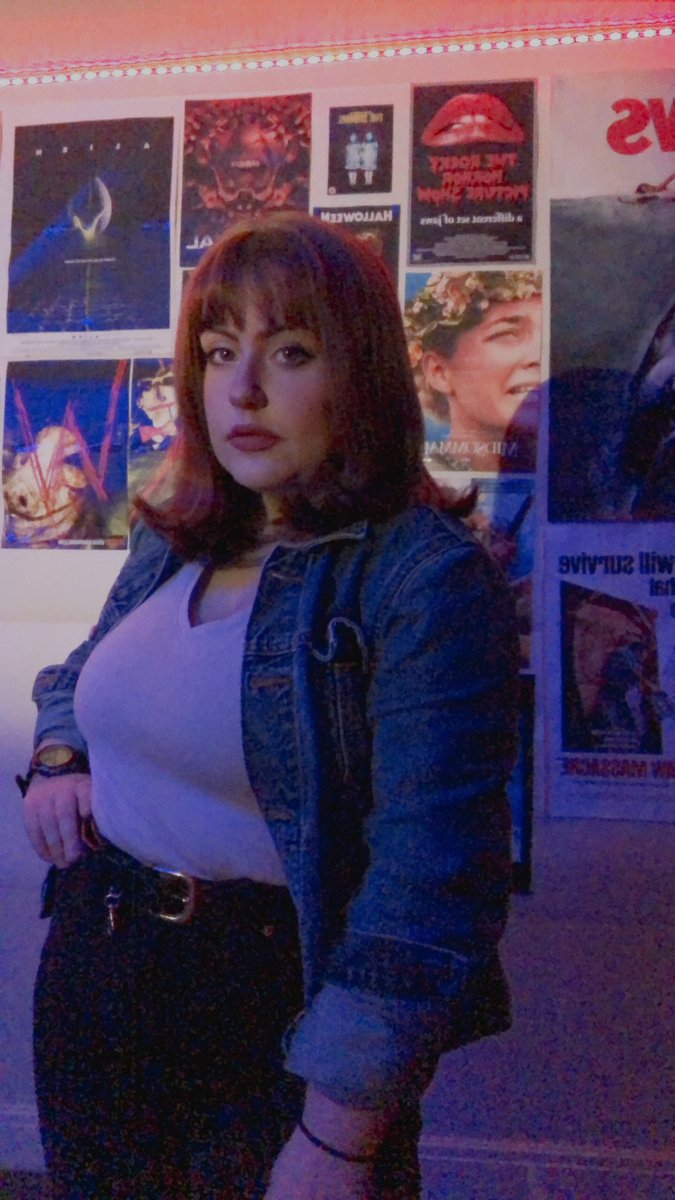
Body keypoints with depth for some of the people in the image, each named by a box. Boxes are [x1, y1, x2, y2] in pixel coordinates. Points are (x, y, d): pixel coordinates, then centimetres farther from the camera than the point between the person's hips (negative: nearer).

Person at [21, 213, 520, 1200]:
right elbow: (82, 674, 21)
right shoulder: (169, 543, 3)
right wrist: (57, 760, 1)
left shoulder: (427, 579, -19)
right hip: (89, 972, 7)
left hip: (282, 1023, -6)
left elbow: (428, 880, -24)